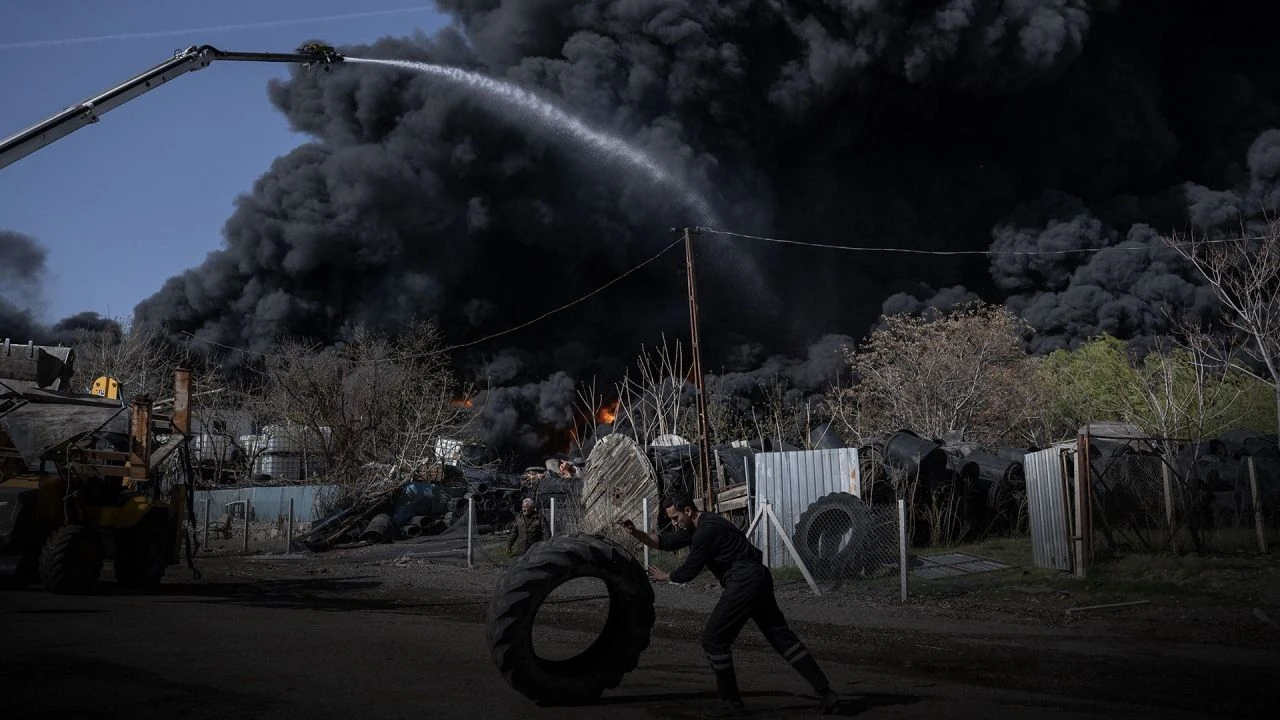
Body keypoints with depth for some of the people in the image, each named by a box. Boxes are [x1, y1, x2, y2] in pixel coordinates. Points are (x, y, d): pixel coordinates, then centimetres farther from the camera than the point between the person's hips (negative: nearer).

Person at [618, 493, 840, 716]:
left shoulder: (707, 530, -14)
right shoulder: (695, 527, 16)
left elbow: (689, 571, -10)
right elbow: (665, 542, 22)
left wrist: (664, 577, 8)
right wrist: (636, 533, 10)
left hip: (744, 582, -10)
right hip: (758, 579, 10)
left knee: (714, 638, -2)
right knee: (781, 636, 9)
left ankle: (730, 701, 6)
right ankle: (825, 693, 6)